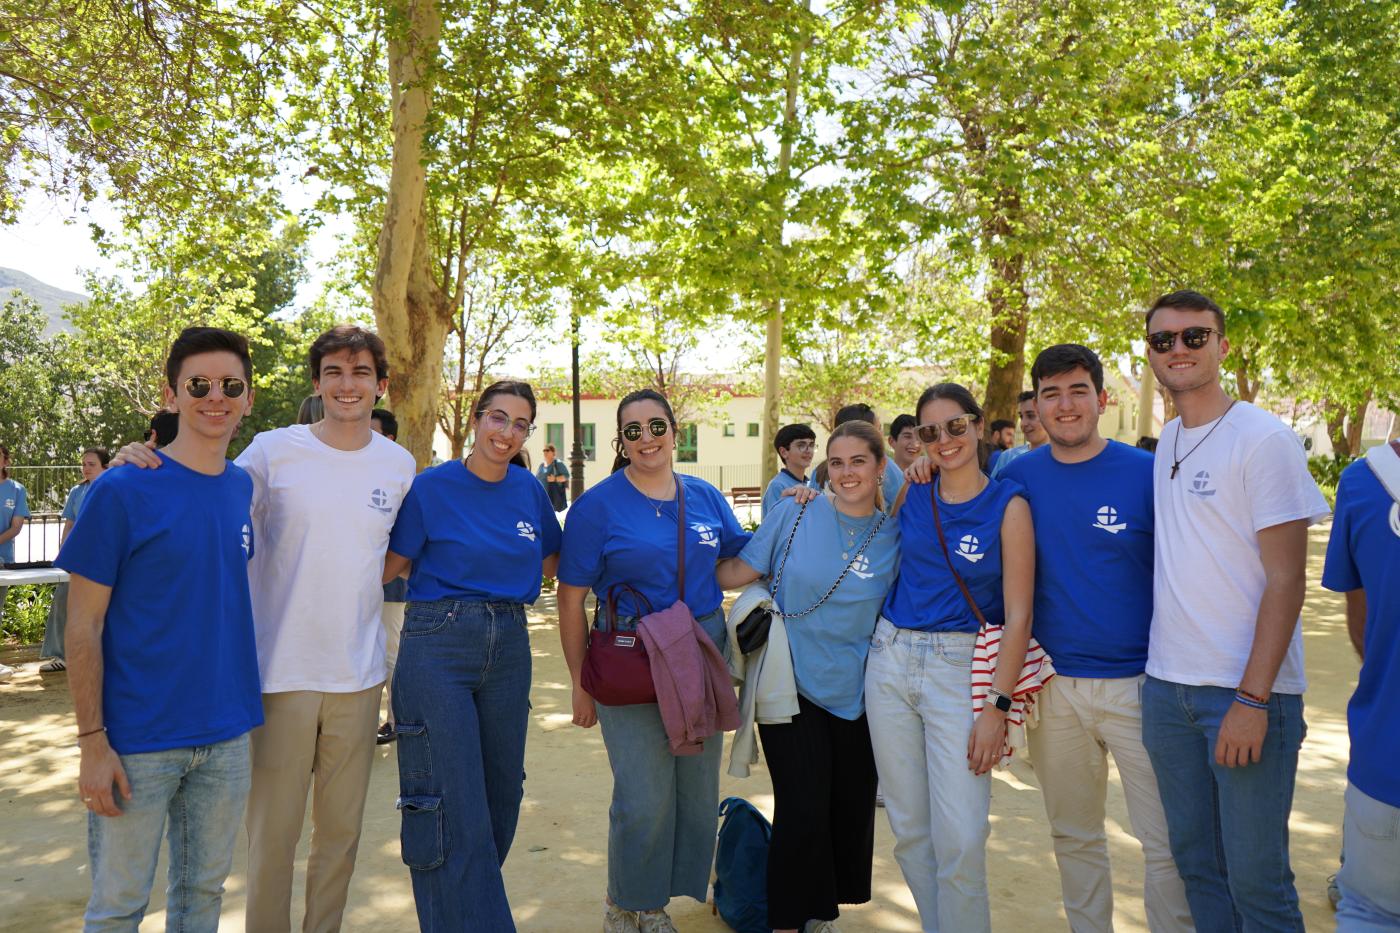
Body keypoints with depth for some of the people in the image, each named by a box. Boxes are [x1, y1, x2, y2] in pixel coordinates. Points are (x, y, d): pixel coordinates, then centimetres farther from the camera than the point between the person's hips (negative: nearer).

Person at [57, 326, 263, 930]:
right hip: (138, 739, -4)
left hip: (226, 733, 4)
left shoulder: (243, 488, 4)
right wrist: (93, 742, -12)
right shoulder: (122, 490, -11)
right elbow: (83, 625, -10)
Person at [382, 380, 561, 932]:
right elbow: (389, 566, -2)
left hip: (509, 646, 5)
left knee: (500, 799, 14)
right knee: (452, 809, -4)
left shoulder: (528, 489, 6)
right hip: (438, 647, -5)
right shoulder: (431, 487, -6)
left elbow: (550, 560, 19)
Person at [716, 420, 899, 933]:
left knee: (852, 811, 12)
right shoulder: (795, 514, -7)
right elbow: (738, 572, -5)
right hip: (792, 685, -2)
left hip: (855, 695, 3)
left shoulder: (895, 537, -2)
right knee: (802, 813, -3)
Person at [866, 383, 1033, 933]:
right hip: (890, 663, 4)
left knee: (960, 841, -8)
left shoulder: (1007, 505, -5)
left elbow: (1018, 616, -8)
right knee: (909, 830, 11)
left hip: (962, 668, -4)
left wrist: (997, 704, -13)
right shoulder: (909, 497, 6)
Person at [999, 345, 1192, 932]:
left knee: (1168, 841, 4)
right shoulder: (1017, 478, 1)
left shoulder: (1148, 472, -6)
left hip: (1138, 683, -2)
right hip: (1052, 684, 3)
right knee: (1074, 837, 17)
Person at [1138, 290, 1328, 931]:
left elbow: (1286, 579, -12)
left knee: (1255, 878, 2)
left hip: (1247, 691, -6)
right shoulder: (1164, 446, 11)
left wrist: (1253, 697, -17)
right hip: (1166, 685, 6)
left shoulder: (1265, 439, -9)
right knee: (1195, 860, 15)